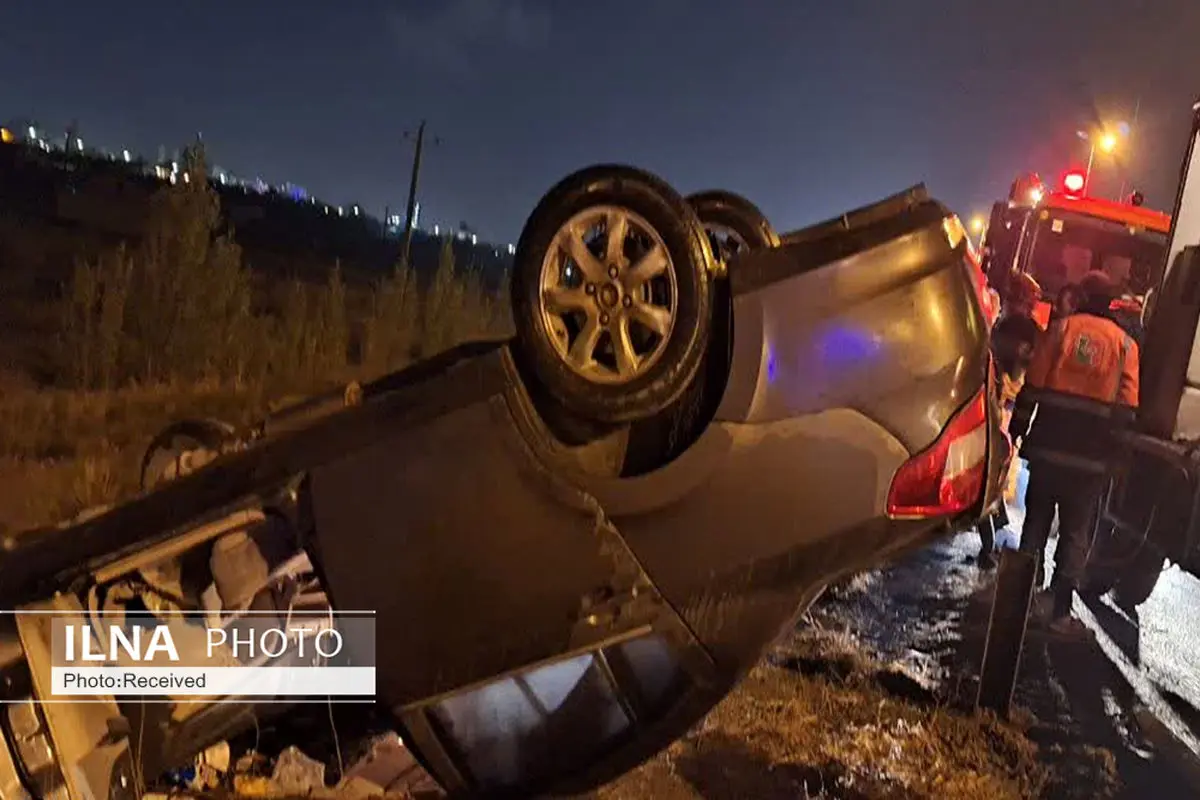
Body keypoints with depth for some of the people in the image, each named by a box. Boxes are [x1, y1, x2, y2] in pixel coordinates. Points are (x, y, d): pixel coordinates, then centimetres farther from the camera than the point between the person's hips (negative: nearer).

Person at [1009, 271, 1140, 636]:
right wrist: (1117, 446, 6)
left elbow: (1032, 385, -4)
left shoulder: (1063, 327, 1)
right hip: (1091, 455, 0)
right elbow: (1127, 406, -2)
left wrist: (1018, 428, 3)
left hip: (1049, 445, 0)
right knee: (1076, 533, 8)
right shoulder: (1125, 343, 4)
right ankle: (1059, 609, 5)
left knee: (1036, 520, 14)